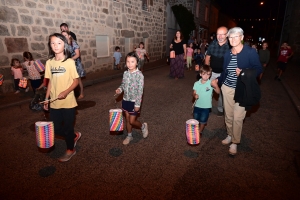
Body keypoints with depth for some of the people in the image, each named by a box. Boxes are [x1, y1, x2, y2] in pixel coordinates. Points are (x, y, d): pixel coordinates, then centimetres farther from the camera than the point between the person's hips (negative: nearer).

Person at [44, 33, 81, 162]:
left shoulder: (69, 62, -10)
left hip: (68, 102, -5)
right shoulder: (49, 62, 4)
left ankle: (70, 150, 32)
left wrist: (66, 92, -24)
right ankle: (75, 135, 40)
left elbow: (76, 81, -8)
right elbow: (50, 82, 10)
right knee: (56, 129, 13)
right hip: (54, 103, 5)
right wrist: (46, 99, 10)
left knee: (67, 128, 9)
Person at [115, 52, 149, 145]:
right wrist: (119, 89, -9)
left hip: (134, 101, -6)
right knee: (127, 120, 17)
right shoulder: (125, 73, 1)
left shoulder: (139, 74, -17)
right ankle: (129, 136, 36)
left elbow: (140, 91, -17)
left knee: (132, 121, 1)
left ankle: (143, 126, 30)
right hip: (126, 100, 6)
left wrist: (137, 104, -18)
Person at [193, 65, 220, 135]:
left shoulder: (211, 83, -14)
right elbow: (194, 93, 1)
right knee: (196, 120, 20)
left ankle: (199, 132, 37)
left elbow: (218, 92, -20)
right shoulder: (197, 83, -5)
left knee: (203, 121, 13)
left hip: (206, 106, -3)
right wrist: (195, 95, -22)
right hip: (197, 105, 3)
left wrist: (215, 85, -38)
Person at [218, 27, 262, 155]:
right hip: (227, 88, 5)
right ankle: (230, 135, 33)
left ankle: (235, 142, 14)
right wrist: (218, 82, 18)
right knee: (228, 114, 12)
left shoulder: (250, 52, -8)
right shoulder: (227, 54, 6)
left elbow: (258, 69, -7)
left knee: (238, 117, -3)